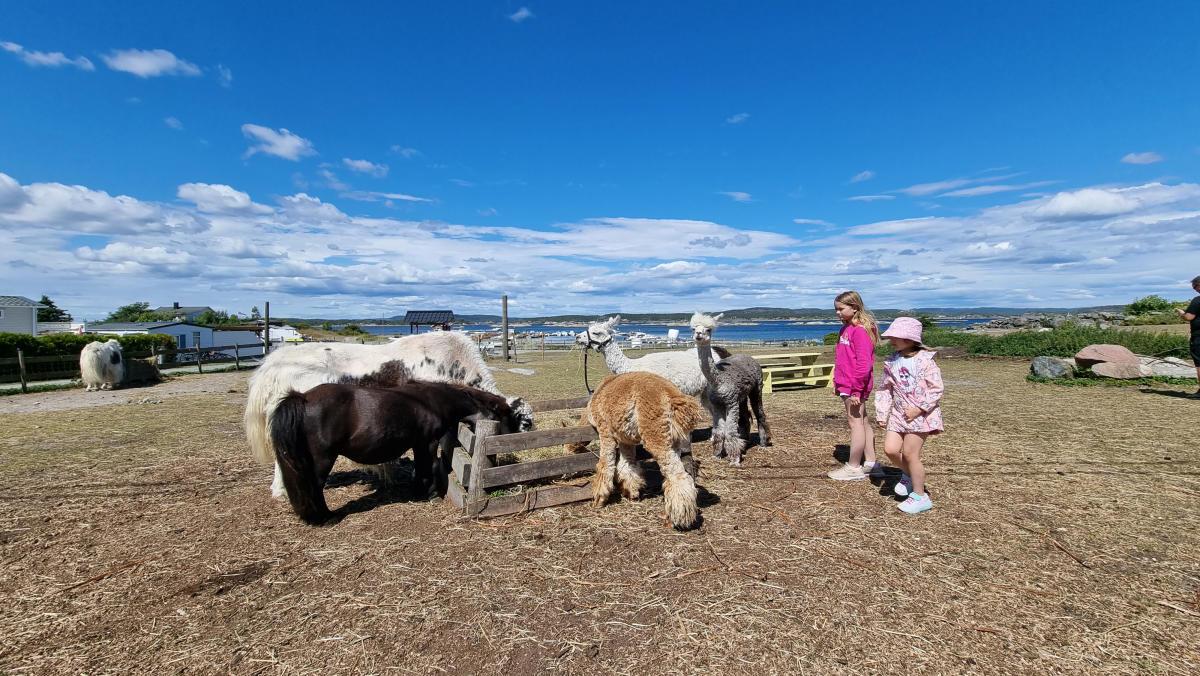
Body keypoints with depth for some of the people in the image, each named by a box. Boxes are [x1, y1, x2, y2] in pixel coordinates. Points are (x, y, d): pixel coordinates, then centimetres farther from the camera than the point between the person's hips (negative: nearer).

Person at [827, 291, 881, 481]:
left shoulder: (860, 330, -16)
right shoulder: (846, 328, 14)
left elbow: (864, 363, -21)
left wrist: (856, 389, -22)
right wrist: (837, 383, 21)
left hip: (855, 385, -10)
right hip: (846, 385, 10)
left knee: (855, 422, -2)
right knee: (862, 421, 15)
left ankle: (853, 468, 6)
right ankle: (870, 464, 25)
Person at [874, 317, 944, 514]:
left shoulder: (924, 359, -12)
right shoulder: (891, 362, 6)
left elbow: (937, 388, -12)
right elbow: (885, 389, 12)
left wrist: (918, 408, -19)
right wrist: (881, 414, 7)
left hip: (921, 415, -6)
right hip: (899, 414, 6)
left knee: (910, 453, -4)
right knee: (890, 449, -2)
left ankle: (920, 496, 14)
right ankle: (908, 474, 29)